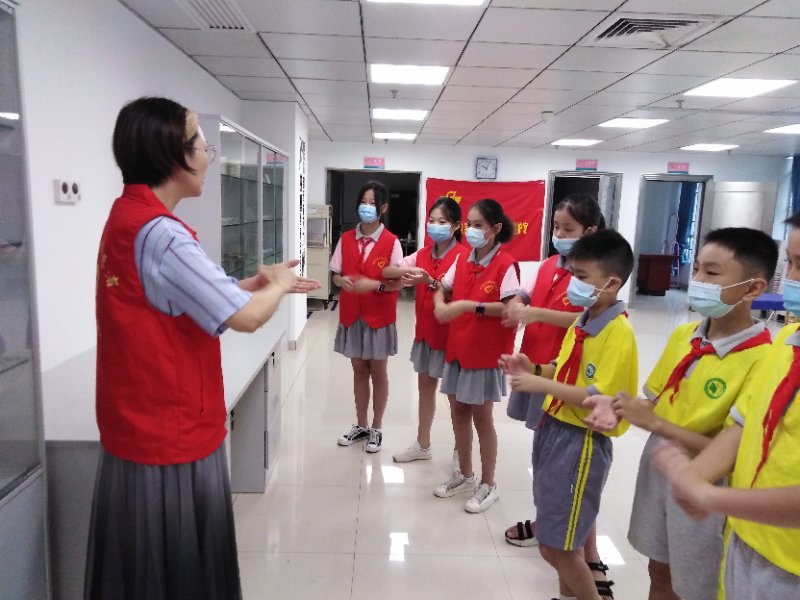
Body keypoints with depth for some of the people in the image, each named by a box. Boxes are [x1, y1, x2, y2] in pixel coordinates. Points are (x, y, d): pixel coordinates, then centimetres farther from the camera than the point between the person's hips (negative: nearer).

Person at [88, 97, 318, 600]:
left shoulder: (129, 216, 8)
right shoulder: (160, 233, -24)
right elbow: (246, 317, -25)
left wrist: (260, 282, 11)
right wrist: (278, 284, -5)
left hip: (148, 425, 10)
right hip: (172, 434, -10)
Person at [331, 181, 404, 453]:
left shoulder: (391, 242, -9)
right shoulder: (346, 239, 3)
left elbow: (399, 282, -9)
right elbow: (336, 274, 7)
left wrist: (374, 284, -25)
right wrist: (342, 280, -16)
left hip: (379, 316, -3)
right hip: (351, 315, 3)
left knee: (378, 372, 9)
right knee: (359, 370, 15)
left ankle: (376, 428, 25)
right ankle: (360, 425, 30)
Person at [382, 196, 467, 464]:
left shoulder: (462, 255, -13)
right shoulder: (423, 254, 6)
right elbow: (386, 271, 2)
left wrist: (429, 281, -39)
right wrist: (406, 271, -19)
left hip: (450, 330, -6)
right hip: (424, 329, 7)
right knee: (425, 385, 15)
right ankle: (423, 445, 30)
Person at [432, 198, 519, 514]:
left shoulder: (505, 264, -15)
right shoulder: (462, 260, 5)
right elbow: (442, 289, 14)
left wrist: (470, 305, -27)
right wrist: (441, 305, -8)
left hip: (486, 352, -6)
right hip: (457, 348, 7)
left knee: (481, 417, 5)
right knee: (458, 412, 15)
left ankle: (488, 484, 24)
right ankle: (465, 475, 34)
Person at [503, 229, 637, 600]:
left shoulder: (619, 334, -20)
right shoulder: (581, 322, 7)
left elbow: (600, 399, -25)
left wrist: (540, 385, -24)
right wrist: (532, 369, -1)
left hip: (582, 442, -9)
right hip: (554, 428, 9)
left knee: (556, 545, 2)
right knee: (558, 534, 23)